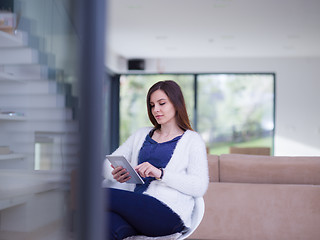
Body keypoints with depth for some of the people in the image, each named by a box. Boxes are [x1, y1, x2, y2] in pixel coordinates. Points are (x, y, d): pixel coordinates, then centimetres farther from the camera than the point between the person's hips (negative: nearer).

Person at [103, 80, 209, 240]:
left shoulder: (192, 140, 9)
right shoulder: (141, 134, 24)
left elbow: (199, 187, -5)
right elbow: (108, 163, 20)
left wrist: (160, 173, -18)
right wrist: (116, 175, -5)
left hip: (168, 215, -4)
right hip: (134, 212, 4)